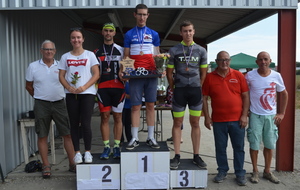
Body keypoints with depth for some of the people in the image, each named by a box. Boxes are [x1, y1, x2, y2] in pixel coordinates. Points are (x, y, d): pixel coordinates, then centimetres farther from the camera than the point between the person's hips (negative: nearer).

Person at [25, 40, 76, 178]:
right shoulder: (33, 67, 2)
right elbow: (29, 86, 10)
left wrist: (59, 95, 7)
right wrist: (40, 97, 11)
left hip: (59, 103, 1)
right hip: (41, 105, 0)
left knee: (67, 134, 1)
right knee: (42, 136, 5)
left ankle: (72, 163, 12)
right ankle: (46, 166, 19)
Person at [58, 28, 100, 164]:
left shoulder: (90, 55, 5)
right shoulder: (65, 57, 11)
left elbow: (96, 74, -1)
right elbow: (61, 76, 7)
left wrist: (84, 87, -13)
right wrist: (69, 88, -11)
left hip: (87, 93, -2)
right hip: (71, 95, 3)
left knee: (86, 124, -7)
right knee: (74, 124, 5)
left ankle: (88, 152, 8)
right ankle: (77, 152, 15)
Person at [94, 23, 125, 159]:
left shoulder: (121, 50, 11)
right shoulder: (97, 52, 13)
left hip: (118, 87, 0)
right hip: (102, 88, 1)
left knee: (118, 117, 3)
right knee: (105, 117, 0)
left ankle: (117, 147, 10)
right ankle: (106, 147, 7)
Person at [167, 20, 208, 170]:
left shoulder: (201, 51, 6)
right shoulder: (174, 50, 1)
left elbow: (203, 73, 10)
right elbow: (169, 72, 5)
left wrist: (198, 87, 8)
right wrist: (173, 88, 5)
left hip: (196, 90, 1)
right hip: (179, 90, -1)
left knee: (195, 123, 7)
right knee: (177, 123, 3)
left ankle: (196, 156, 17)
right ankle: (177, 156, 12)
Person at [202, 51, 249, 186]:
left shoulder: (238, 75, 2)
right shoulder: (209, 77, 1)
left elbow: (245, 96, 3)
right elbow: (204, 98, 2)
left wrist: (244, 115, -4)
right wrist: (207, 117, -3)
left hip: (237, 120, 0)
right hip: (218, 120, 0)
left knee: (239, 148, 9)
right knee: (220, 148, 10)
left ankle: (240, 173, 24)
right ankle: (222, 171, 27)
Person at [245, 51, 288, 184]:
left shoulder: (276, 76, -2)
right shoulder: (250, 76, -7)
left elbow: (283, 94, 8)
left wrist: (281, 113, 4)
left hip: (271, 116, 2)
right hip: (255, 115, -2)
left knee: (270, 145, 10)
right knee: (254, 144, 3)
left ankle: (267, 171, 26)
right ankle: (255, 171, 20)